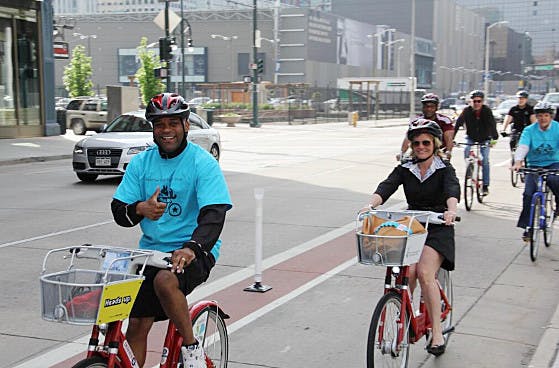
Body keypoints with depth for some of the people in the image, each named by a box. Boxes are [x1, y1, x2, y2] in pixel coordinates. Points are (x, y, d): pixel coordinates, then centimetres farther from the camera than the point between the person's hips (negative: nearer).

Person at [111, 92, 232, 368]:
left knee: (165, 280, -34)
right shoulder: (141, 162, 6)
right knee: (136, 324, -1)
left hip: (194, 252, -5)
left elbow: (214, 214, -19)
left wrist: (191, 247, -37)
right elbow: (118, 211, 4)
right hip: (151, 249, 5)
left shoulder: (203, 162, -8)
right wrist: (140, 209, -20)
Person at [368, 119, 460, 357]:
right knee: (407, 272, -22)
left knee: (424, 272, -24)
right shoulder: (404, 169, 7)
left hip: (438, 229, -3)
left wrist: (451, 210, -45)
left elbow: (452, 190, -22)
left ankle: (437, 333, -16)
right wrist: (371, 205, -32)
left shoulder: (445, 169, -1)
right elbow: (386, 187, -11)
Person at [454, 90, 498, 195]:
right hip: (471, 138, 1)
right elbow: (458, 123, -23)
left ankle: (485, 185, -3)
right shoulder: (467, 110, -15)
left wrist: (494, 138, -42)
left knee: (485, 160, -12)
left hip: (484, 139, -1)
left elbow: (492, 124, -27)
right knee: (466, 150, -28)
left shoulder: (487, 110, -17)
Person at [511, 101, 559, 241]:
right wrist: (518, 161, -37)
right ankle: (528, 228, -2)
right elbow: (522, 146, -18)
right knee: (528, 194, -14)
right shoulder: (529, 130, -3)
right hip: (534, 165, 1)